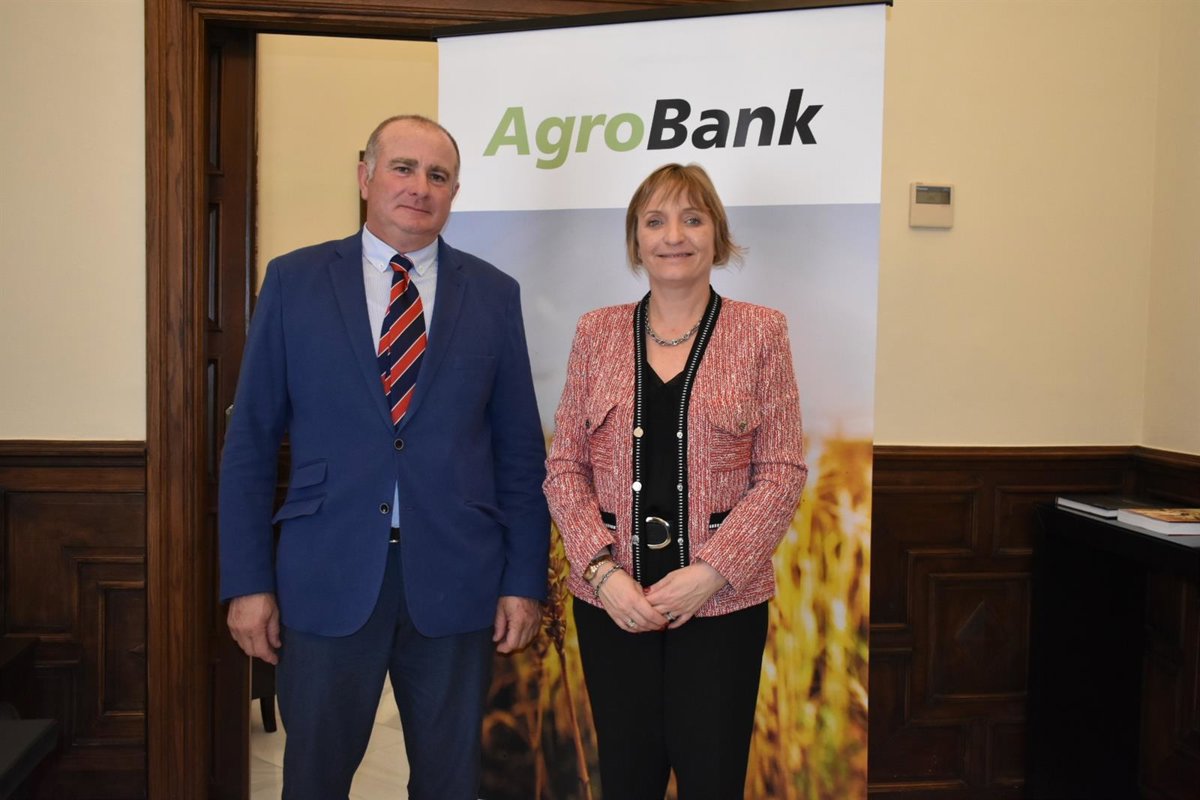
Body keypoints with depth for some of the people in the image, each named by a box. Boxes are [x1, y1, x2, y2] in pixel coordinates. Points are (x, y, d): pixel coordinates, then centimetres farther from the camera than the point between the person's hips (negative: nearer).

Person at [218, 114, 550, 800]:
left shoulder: (494, 294, 3)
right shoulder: (294, 281, 2)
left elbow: (521, 450, 3)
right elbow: (251, 440, 2)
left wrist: (525, 581, 0)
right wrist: (248, 581, -2)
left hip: (454, 581, 1)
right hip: (327, 578, 0)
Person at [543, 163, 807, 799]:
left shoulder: (760, 331, 0)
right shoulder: (596, 333, 5)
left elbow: (783, 470, -3)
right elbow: (565, 467, 4)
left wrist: (713, 571, -12)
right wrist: (602, 569, -9)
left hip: (721, 600, -1)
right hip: (611, 600, 2)